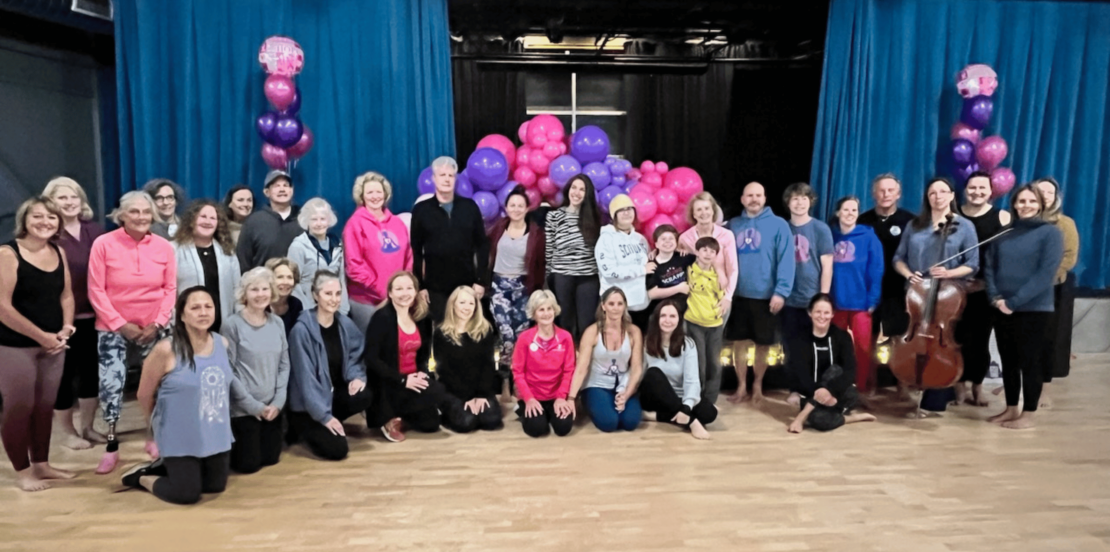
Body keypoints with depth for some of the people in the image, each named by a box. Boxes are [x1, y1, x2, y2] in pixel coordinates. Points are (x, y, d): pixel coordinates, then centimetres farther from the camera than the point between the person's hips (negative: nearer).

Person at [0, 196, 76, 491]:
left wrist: (65, 329, -4)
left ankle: (42, 464, 26)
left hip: (53, 344, 6)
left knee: (45, 406, 12)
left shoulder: (59, 252, 6)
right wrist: (40, 336, -14)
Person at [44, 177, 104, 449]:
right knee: (63, 374, 8)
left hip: (94, 314, 4)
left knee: (92, 370, 13)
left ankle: (87, 427, 29)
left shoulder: (95, 230, 5)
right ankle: (67, 432, 24)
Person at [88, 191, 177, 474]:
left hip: (154, 327, 2)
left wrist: (158, 323, -8)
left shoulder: (164, 246, -4)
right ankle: (111, 445, 6)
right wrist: (121, 324, -12)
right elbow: (96, 291, -8)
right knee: (110, 383, -7)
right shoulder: (103, 244, -9)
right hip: (114, 328, -2)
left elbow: (171, 289, 1)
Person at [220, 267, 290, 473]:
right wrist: (254, 406, -13)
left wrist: (278, 401, -5)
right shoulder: (232, 325, -13)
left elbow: (284, 364, 6)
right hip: (243, 408, -5)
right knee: (249, 464, 3)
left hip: (272, 406, 5)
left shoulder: (277, 323, 3)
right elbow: (227, 372, -13)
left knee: (271, 458, 12)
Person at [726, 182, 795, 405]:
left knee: (762, 344, 8)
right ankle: (742, 386, 23)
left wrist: (781, 291, -17)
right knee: (738, 342, 8)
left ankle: (757, 385, 27)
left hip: (765, 295, -3)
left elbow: (786, 260, -10)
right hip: (738, 294, 3)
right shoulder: (733, 224, 8)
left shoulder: (778, 225, -4)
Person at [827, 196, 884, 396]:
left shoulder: (868, 237, -2)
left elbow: (876, 271, -5)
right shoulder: (830, 236, 5)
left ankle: (864, 387, 15)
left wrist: (872, 300, -11)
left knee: (863, 347, 2)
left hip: (860, 301, -3)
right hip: (835, 301, 3)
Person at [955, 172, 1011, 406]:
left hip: (987, 291, 0)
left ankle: (977, 387, 22)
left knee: (981, 340, 8)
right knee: (960, 340, 1)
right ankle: (960, 386, 14)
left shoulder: (1002, 217, 1)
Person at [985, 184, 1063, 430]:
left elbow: (1046, 274, -15)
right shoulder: (1004, 233, 9)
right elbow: (989, 266, 7)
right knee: (1008, 361, 12)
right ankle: (1011, 409, 25)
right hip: (1003, 310, 5)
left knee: (1029, 362, 3)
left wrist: (1014, 301, -18)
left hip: (1034, 310, -5)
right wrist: (995, 297, -9)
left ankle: (1028, 415, 14)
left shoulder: (1050, 233, -6)